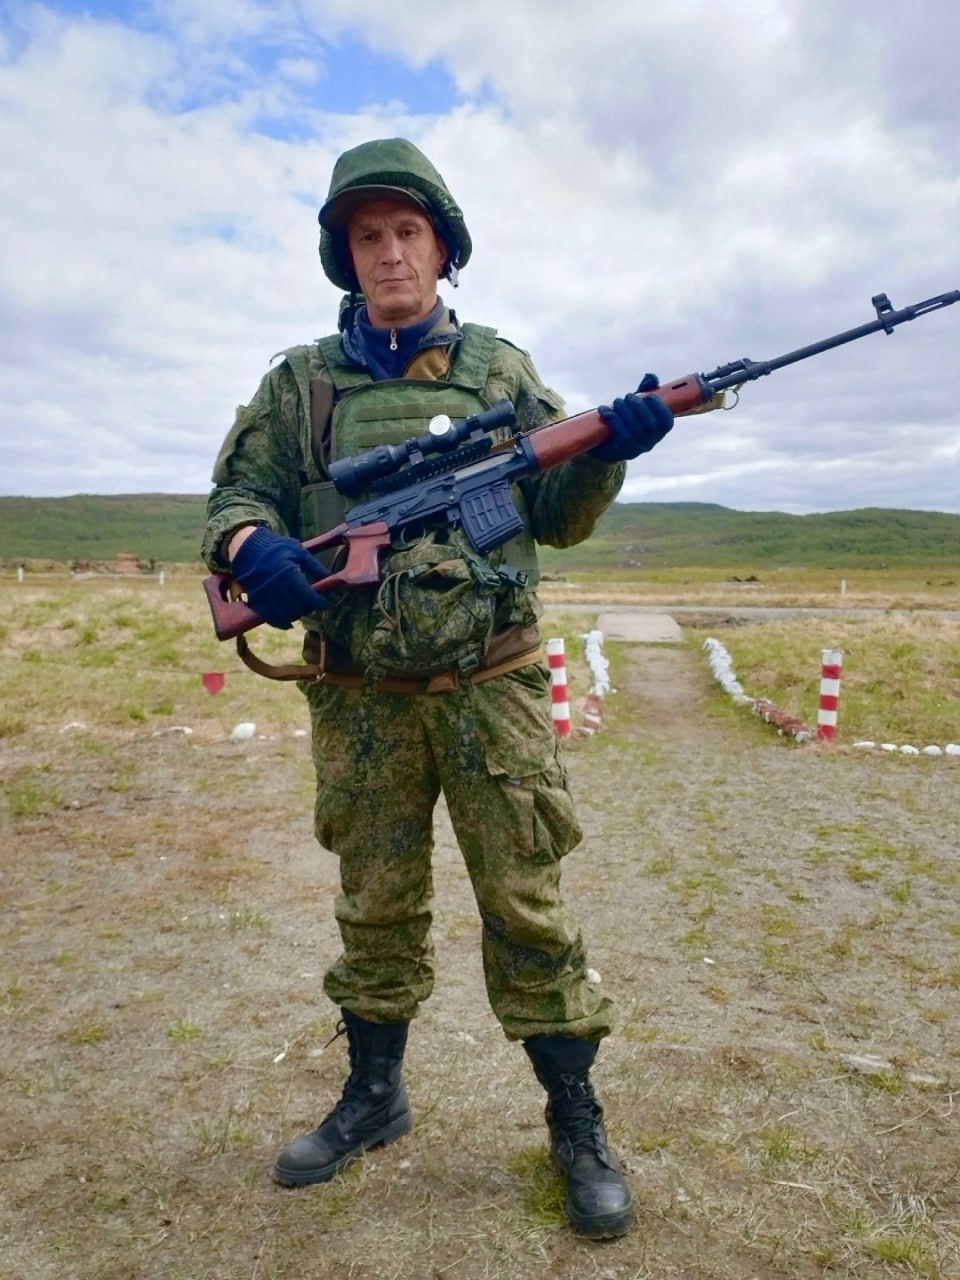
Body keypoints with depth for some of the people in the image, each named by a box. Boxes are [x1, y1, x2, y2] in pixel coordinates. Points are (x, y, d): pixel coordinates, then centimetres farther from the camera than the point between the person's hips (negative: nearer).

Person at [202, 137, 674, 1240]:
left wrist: (608, 449, -13)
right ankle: (373, 1097, 35)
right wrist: (253, 544, -17)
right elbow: (235, 496, 6)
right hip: (360, 699, 2)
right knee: (376, 907, 15)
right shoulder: (301, 382, 9)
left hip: (489, 685, -1)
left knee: (527, 903, 3)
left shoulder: (501, 370, 8)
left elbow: (557, 516, 7)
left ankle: (576, 1123, 21)